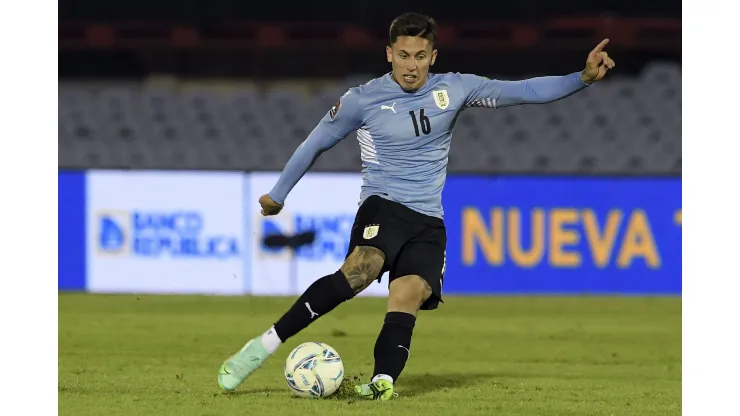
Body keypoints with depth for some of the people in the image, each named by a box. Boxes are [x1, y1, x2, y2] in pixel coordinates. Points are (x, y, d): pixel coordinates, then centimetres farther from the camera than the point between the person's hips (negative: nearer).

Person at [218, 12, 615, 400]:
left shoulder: (454, 89, 6)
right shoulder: (362, 100, -1)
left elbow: (523, 91, 3)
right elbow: (314, 145, 12)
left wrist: (583, 78, -9)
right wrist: (277, 194, 21)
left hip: (429, 222, 4)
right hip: (383, 207, -4)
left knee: (407, 298, -23)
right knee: (360, 270, -33)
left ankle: (383, 380, -40)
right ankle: (264, 345, -35)